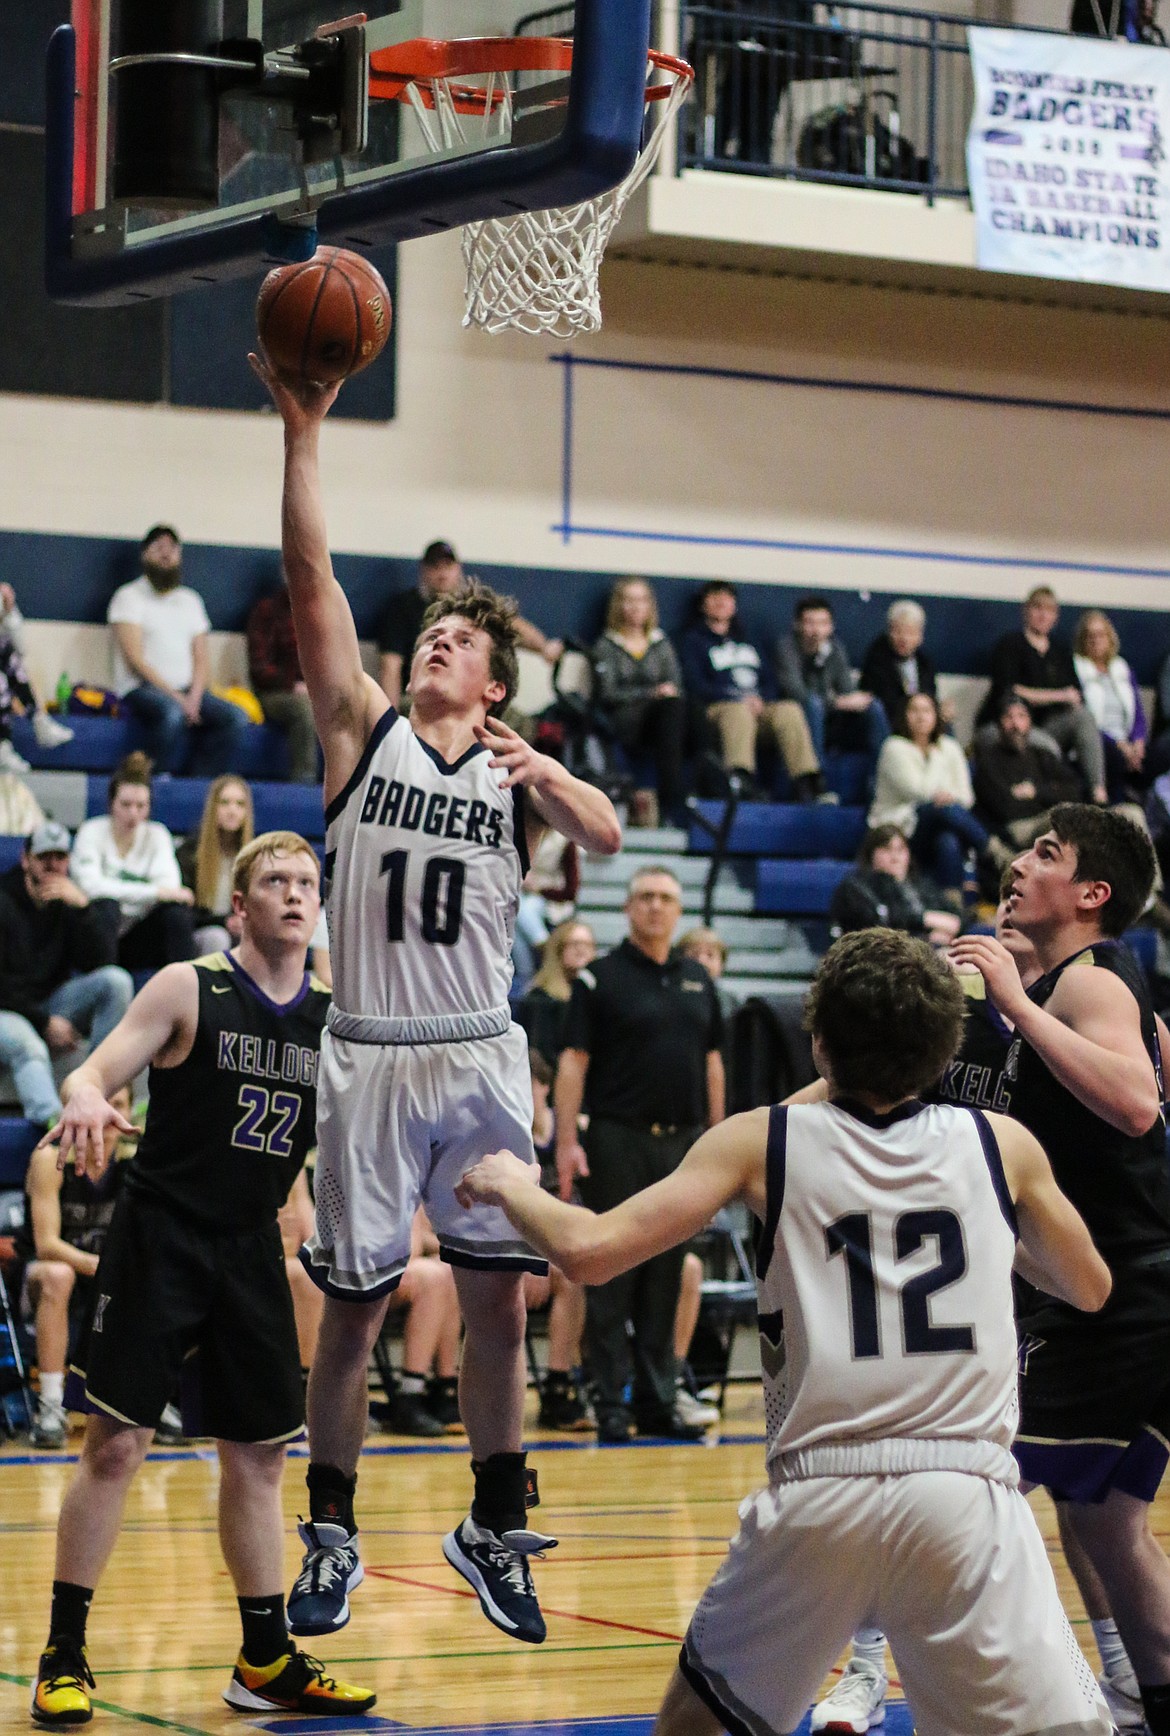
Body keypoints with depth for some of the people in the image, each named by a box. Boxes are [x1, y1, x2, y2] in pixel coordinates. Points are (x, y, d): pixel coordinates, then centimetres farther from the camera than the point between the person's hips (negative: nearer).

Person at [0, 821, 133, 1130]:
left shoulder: (69, 902, 9)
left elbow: (100, 963, -5)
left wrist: (82, 907, -17)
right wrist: (45, 1023, -13)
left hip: (52, 1006, 5)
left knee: (116, 981, -18)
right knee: (28, 1046, -39)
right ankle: (53, 1119, -68)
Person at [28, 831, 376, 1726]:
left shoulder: (338, 1016, 5)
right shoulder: (189, 989, -7)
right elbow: (98, 1069, -12)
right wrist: (87, 1098, -36)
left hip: (251, 1250, 5)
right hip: (160, 1239, -5)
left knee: (260, 1455, 9)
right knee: (115, 1446, -6)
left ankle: (267, 1661, 18)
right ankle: (64, 1655, 3)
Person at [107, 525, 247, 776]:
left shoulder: (190, 600, 21)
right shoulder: (129, 596, 3)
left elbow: (201, 659, 13)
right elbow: (135, 659, -8)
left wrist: (194, 697, -8)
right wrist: (176, 697, -16)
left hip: (187, 690, 6)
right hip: (141, 689, -6)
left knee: (234, 717, -21)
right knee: (171, 713, -38)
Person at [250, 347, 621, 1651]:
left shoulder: (521, 767, 9)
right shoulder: (362, 729, 5)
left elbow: (606, 837, -11)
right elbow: (311, 580, -5)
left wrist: (544, 781, -31)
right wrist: (302, 432, -14)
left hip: (480, 1057, 1)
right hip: (370, 1056, -1)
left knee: (498, 1299, 2)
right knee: (353, 1308, 3)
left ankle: (495, 1527, 17)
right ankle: (330, 1536, 16)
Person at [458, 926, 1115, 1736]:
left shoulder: (761, 1143, 4)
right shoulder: (1004, 1144, 7)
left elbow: (588, 1250, -1)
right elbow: (1090, 1288, 22)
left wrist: (509, 1185, 19)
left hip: (817, 1497, 1)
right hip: (965, 1494, -1)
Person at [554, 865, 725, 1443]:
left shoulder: (698, 981, 14)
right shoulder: (600, 978, -1)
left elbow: (712, 1062, 17)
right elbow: (573, 1062, -6)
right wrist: (566, 1141, -14)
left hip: (683, 1144, 5)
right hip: (619, 1141, -5)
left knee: (666, 1277, 8)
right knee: (613, 1276, -2)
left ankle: (658, 1401, 13)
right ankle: (611, 1403, 1)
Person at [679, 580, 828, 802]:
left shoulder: (744, 640, 33)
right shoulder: (694, 639, 16)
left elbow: (769, 680, 23)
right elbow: (695, 685, 0)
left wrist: (760, 699, -3)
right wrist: (740, 699, -12)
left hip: (759, 707, 4)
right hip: (717, 708, -4)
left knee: (789, 710, -29)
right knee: (739, 712, -40)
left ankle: (806, 784, -43)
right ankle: (740, 781, -63)